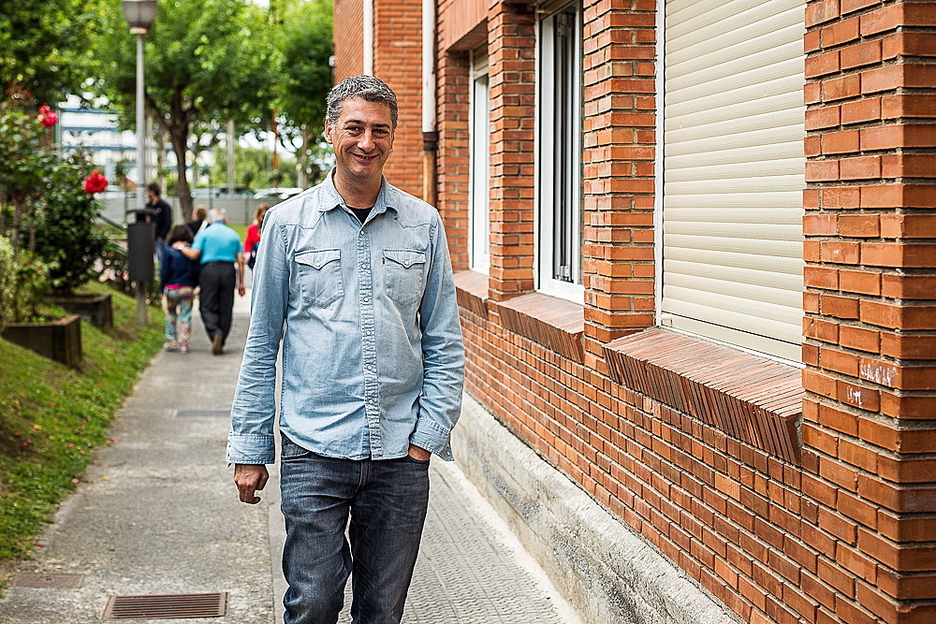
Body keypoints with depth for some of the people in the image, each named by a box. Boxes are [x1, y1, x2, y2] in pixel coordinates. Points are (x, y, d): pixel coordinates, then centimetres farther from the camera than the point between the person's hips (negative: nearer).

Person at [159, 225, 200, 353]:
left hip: (172, 288, -1)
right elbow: (196, 270, 2)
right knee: (185, 316, 6)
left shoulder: (169, 252, -6)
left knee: (171, 315, 15)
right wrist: (194, 286, 12)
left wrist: (162, 289, 4)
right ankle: (184, 343, 2)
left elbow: (164, 272, -5)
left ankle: (171, 341, 16)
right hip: (188, 288, 1)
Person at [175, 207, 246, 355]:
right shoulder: (233, 234, 13)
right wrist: (241, 283, 13)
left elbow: (194, 254, -4)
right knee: (225, 308, 8)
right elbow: (240, 261, 9)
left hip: (209, 270, -2)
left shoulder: (204, 233, 5)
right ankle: (221, 343, 10)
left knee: (207, 307, 2)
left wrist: (181, 247, 16)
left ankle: (215, 333, -22)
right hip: (229, 271, 2)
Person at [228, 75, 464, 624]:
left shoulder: (424, 225, 6)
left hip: (400, 456, 2)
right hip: (314, 451, -1)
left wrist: (428, 433, -1)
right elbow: (262, 344, 5)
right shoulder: (288, 222, 2)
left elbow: (445, 344, 8)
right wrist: (250, 449, 3)